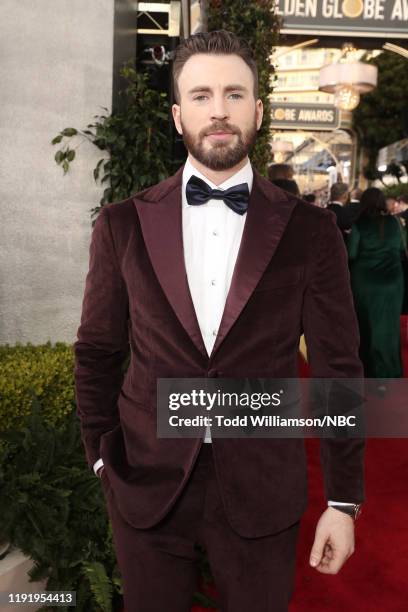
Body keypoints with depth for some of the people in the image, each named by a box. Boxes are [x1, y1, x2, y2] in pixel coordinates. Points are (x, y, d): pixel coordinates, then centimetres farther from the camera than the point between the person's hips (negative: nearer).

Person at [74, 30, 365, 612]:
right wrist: (103, 456, 2)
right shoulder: (123, 225, -2)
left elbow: (338, 367, -3)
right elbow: (97, 352, 5)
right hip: (147, 484, 2)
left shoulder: (309, 230, -5)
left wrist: (343, 500, -2)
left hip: (263, 491, 0)